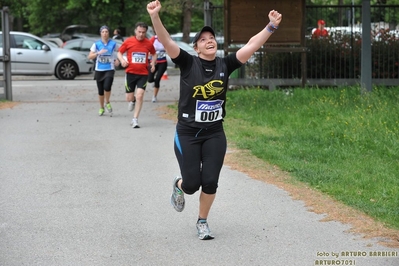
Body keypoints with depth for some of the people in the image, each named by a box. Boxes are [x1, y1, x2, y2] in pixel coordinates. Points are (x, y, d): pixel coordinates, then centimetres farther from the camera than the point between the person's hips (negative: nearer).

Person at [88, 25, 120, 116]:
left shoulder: (113, 44, 1)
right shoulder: (96, 44, 1)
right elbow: (89, 56, -3)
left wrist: (117, 60, 1)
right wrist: (98, 53, -18)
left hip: (110, 69, -1)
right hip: (99, 70, 1)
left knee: (107, 87, -22)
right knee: (100, 91, 7)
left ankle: (107, 103, 5)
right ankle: (101, 108, 24)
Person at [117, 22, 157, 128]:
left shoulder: (148, 43, 0)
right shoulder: (128, 41, -4)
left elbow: (154, 54, 17)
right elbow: (119, 52, 6)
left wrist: (153, 63, -1)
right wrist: (122, 60, -15)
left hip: (143, 73, 0)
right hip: (130, 73, 0)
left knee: (140, 95, -13)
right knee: (129, 98, 6)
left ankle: (135, 119, -3)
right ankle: (133, 101, 46)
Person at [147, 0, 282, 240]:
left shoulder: (225, 65, -1)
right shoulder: (188, 63, -9)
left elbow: (251, 46, -6)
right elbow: (167, 41, -21)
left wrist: (272, 26, -16)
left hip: (215, 134, 2)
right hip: (187, 134, -2)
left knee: (210, 183, -1)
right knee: (192, 184, -2)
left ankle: (203, 221, 24)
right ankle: (179, 186, 37)